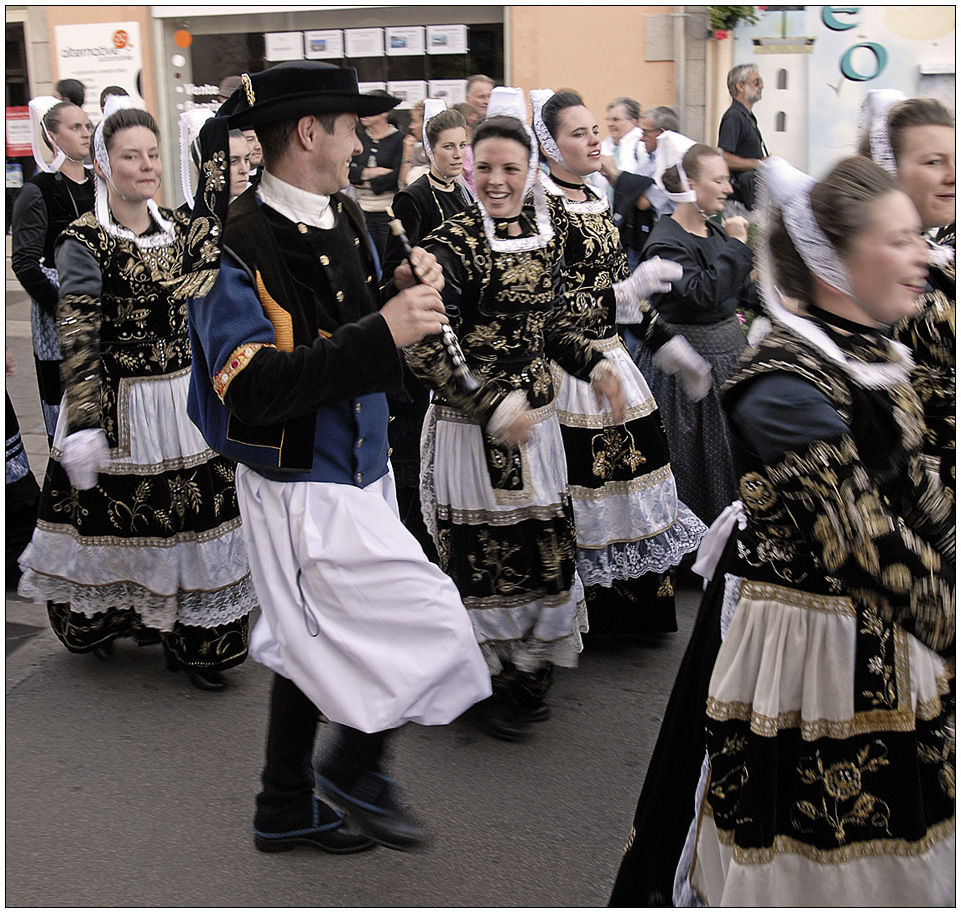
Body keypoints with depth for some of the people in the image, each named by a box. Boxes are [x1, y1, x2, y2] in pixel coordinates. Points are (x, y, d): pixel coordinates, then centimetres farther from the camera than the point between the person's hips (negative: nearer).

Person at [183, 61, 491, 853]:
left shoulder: (342, 218, 5)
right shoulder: (235, 244, -20)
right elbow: (255, 388, -29)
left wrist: (405, 293, -3)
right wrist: (382, 332, -32)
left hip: (361, 474, 9)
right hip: (302, 493, -9)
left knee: (316, 647, 19)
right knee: (430, 630, -5)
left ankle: (288, 811, 37)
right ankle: (355, 768, 20)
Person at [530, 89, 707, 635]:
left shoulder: (596, 203, 13)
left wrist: (671, 347, 15)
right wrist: (629, 291, -24)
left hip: (612, 360, 8)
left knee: (634, 467, 11)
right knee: (589, 482, -1)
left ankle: (637, 611, 25)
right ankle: (596, 614, 16)